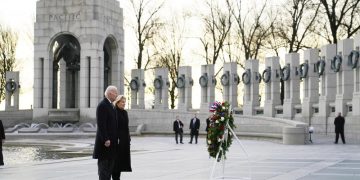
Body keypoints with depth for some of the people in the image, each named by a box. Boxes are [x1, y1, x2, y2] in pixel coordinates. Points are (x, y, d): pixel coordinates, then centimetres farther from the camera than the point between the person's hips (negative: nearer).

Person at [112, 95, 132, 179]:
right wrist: (115, 140, -20)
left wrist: (128, 138, 13)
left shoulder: (125, 112, 13)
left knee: (122, 159, 9)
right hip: (117, 139, -8)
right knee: (116, 160, -4)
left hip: (125, 140, 8)